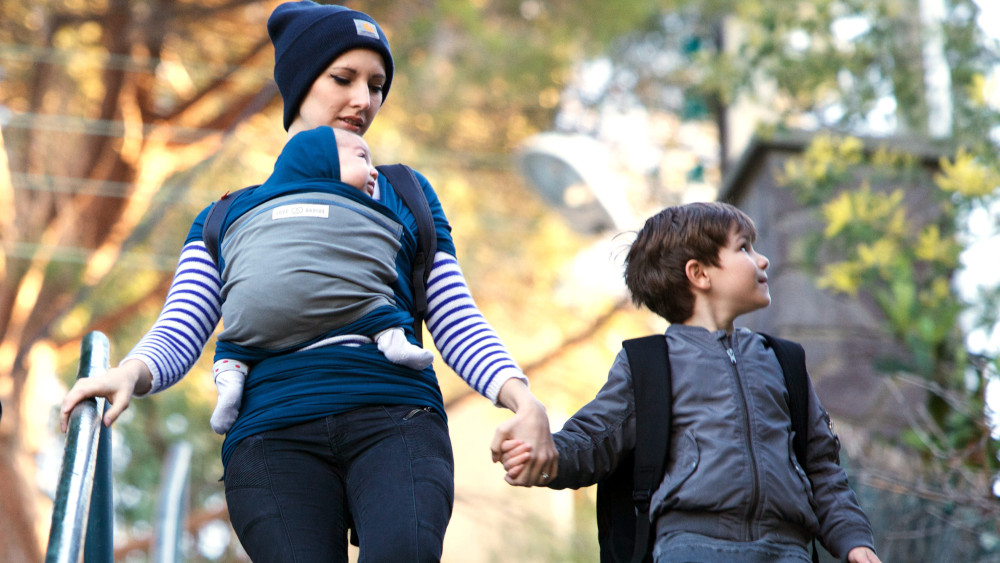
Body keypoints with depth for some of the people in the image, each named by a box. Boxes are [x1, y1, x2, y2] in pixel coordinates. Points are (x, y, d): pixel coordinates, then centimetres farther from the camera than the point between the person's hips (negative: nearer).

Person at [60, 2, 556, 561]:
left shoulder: (405, 194, 26)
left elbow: (458, 323, 17)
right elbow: (179, 333, 10)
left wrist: (523, 399, -2)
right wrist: (130, 374, -14)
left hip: (396, 420, 0)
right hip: (274, 437, 0)